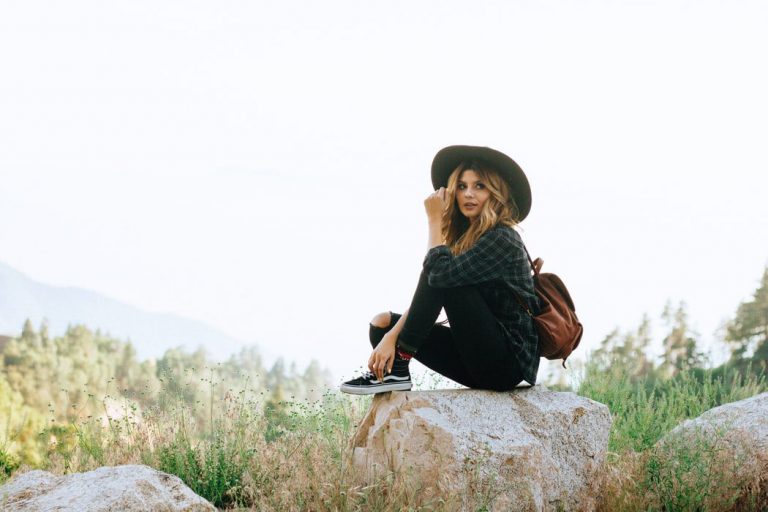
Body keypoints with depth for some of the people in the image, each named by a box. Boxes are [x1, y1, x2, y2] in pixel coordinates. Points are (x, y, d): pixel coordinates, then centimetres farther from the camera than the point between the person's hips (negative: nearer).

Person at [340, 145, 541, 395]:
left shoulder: (502, 239, -13)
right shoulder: (464, 237, 13)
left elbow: (439, 273, -27)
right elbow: (426, 295, 3)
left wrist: (435, 220, -13)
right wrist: (391, 335, -11)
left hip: (511, 360, -8)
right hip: (480, 361, 8)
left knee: (442, 276, -22)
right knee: (382, 322, 4)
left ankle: (397, 367, -16)